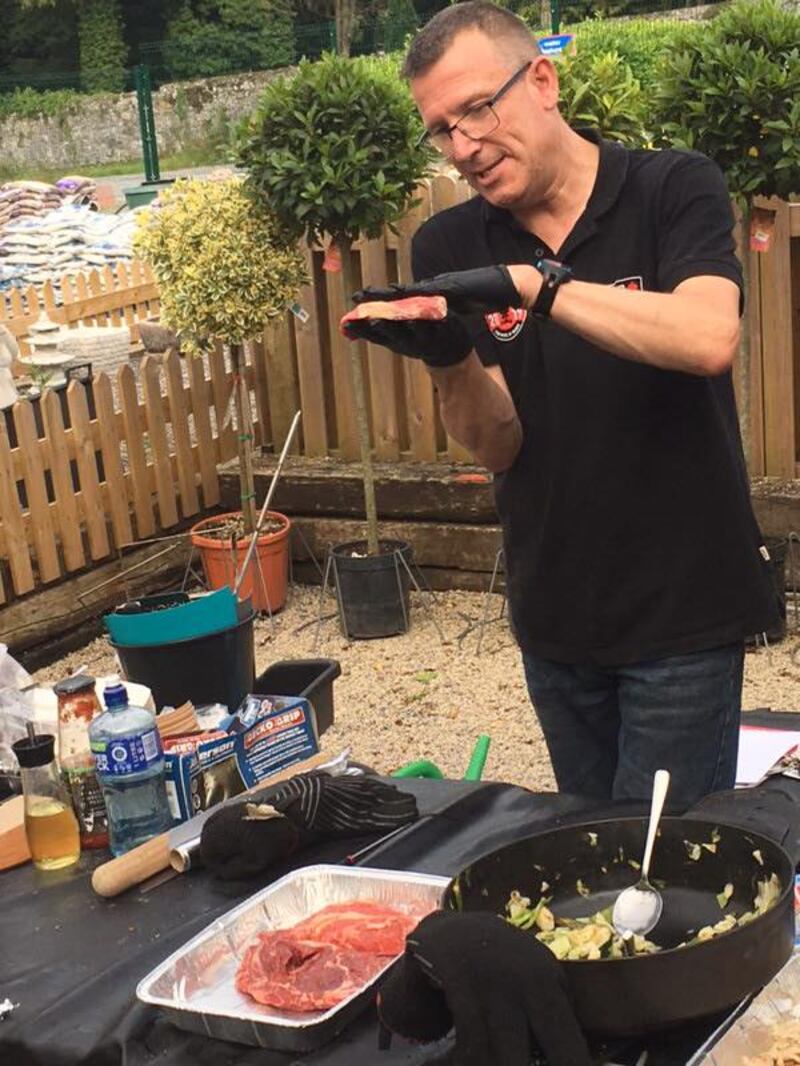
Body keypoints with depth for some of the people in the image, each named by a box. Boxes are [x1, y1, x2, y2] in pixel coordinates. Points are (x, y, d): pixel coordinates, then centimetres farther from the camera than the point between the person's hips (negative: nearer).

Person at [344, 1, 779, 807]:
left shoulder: (673, 189, -8)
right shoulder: (447, 249, 0)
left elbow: (709, 339, -27)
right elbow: (497, 444, -5)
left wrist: (528, 283, -32)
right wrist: (444, 357, -25)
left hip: (681, 610, -4)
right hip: (553, 613, 4)